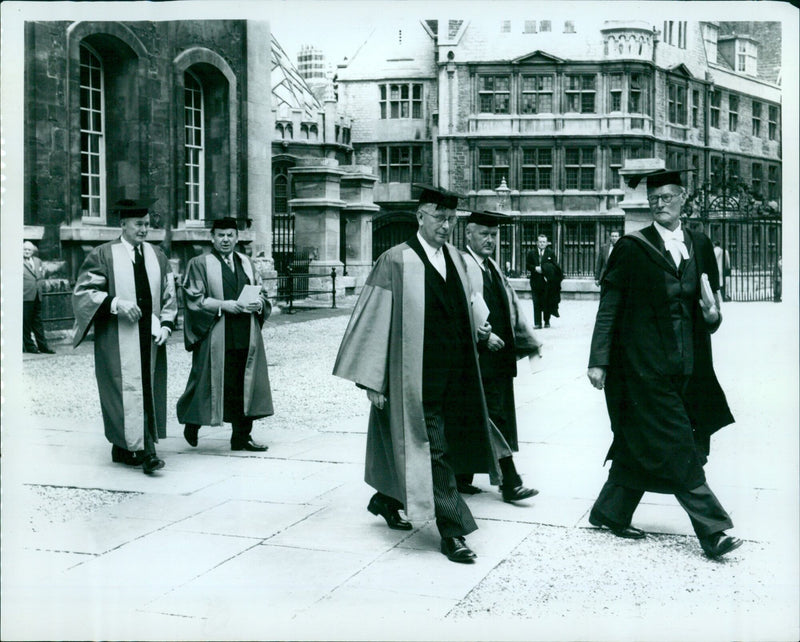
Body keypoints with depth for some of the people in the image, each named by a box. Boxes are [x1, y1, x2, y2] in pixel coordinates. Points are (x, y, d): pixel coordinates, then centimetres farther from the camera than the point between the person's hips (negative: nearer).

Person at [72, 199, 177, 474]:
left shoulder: (157, 256, 12)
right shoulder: (103, 255, -2)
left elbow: (169, 296, 15)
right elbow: (82, 291, -6)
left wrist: (166, 324, -1)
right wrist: (116, 303, -19)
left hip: (148, 337, 5)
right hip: (117, 338, -5)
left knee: (147, 391, 6)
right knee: (127, 389, -11)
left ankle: (123, 448, 17)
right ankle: (143, 450, -12)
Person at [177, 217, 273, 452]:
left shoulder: (246, 263, 15)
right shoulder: (200, 264, 0)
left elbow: (262, 293, 17)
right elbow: (195, 300, -7)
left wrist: (258, 303, -6)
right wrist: (224, 305, -18)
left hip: (246, 337, 5)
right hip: (215, 338, -5)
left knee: (244, 386, 4)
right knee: (209, 384, 1)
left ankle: (242, 436, 12)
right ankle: (192, 424, 25)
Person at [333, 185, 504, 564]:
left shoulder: (454, 257, 9)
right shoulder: (396, 261, -10)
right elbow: (374, 319, -10)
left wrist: (476, 330, 8)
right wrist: (372, 379, -11)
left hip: (452, 373, 7)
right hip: (416, 375, -7)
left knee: (411, 445, 18)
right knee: (433, 450, -3)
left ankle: (387, 500, 40)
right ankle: (452, 533, 5)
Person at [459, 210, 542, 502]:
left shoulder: (492, 267, 18)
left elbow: (511, 304, 21)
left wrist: (529, 340, 18)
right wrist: (483, 336, -21)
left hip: (499, 353, 8)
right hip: (478, 355, -8)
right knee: (495, 417, -7)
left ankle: (462, 478, 21)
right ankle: (510, 483, -4)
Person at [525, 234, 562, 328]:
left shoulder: (551, 253, 4)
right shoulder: (531, 253, 8)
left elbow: (554, 266, -3)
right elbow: (527, 265, 5)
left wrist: (542, 268, -16)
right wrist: (535, 268, -13)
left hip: (547, 282, -1)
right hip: (536, 281, 1)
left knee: (547, 302, 4)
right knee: (537, 303, -2)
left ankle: (547, 321, 17)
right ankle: (537, 323, 1)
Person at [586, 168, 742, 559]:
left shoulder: (699, 245, 11)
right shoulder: (632, 248, -3)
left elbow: (709, 297, 17)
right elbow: (608, 308, -4)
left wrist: (713, 315, -7)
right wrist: (598, 360, -9)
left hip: (685, 364, 5)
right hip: (645, 362, -5)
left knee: (641, 446, 12)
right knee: (676, 447, -6)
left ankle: (610, 512, 28)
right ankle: (712, 529, -1)